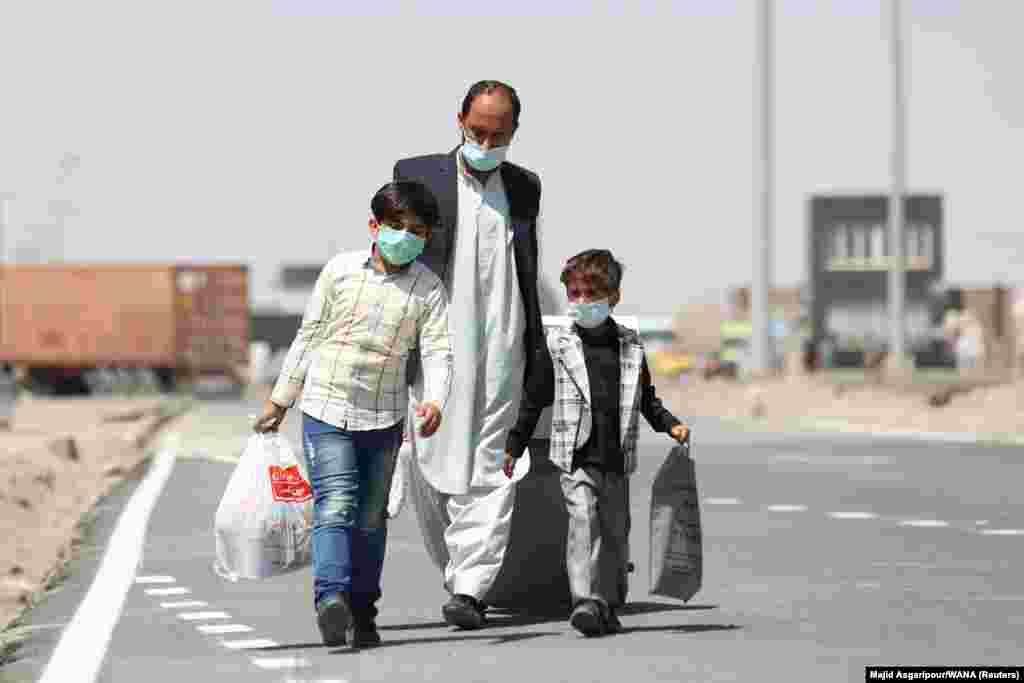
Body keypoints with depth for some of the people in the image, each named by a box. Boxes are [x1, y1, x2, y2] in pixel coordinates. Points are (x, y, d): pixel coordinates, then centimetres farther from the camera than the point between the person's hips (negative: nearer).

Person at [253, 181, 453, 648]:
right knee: (335, 504, -18)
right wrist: (280, 399, 9)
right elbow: (309, 335, 6)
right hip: (325, 409, -2)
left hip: (383, 417, 2)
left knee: (370, 518, 11)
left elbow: (437, 351, -10)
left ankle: (362, 612, 19)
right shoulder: (340, 270, -1)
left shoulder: (428, 290, -1)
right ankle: (331, 599, -30)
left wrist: (434, 402, -29)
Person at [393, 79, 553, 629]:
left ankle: (470, 589, -9)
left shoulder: (523, 187, 13)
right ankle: (462, 575, 19)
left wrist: (538, 351, 17)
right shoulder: (416, 175, 4)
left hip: (501, 353, 1)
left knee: (488, 473, -6)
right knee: (432, 471, 0)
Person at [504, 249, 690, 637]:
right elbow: (535, 399, 6)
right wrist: (514, 446, 5)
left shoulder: (630, 346, 10)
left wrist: (671, 425, 5)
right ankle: (586, 602, -25)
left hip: (617, 459, 3)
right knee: (583, 522, -19)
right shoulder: (557, 345, 2)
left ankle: (608, 607, 21)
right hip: (576, 458, -3)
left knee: (615, 532, 8)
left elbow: (646, 399, 20)